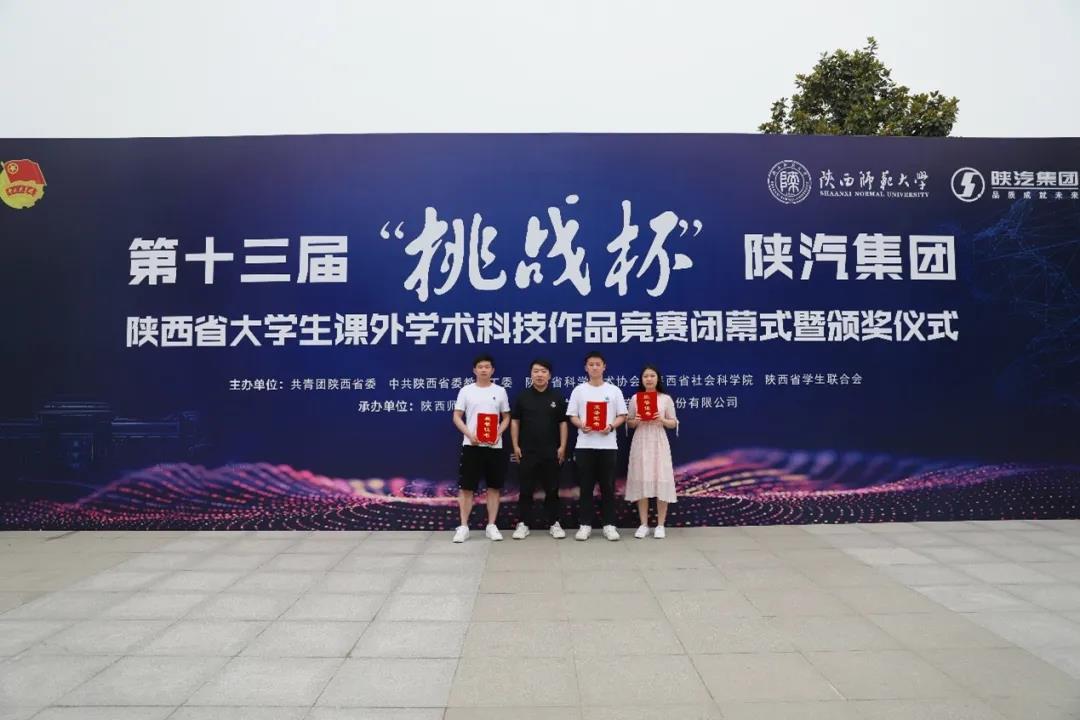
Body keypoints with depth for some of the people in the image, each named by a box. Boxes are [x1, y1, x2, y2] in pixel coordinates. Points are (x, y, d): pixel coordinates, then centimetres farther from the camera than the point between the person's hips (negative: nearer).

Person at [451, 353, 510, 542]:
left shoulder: (500, 391, 7)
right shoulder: (466, 390, 3)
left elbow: (506, 418, 10)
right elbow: (457, 417, 2)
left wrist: (498, 434, -8)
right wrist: (470, 435, -13)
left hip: (494, 446, 2)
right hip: (471, 445, -1)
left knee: (494, 487, 6)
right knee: (466, 487, -1)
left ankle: (491, 526, 15)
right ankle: (463, 527, 8)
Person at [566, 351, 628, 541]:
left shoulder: (614, 390, 6)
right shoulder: (579, 390, 6)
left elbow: (622, 416, 5)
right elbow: (572, 416, 5)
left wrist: (611, 426, -14)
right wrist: (581, 425, -15)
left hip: (608, 445, 0)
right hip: (585, 445, 0)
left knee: (608, 486, 4)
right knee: (586, 486, 4)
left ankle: (609, 525, 12)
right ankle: (585, 524, 11)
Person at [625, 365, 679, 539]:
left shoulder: (666, 399, 2)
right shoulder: (635, 398, 5)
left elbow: (674, 423, 5)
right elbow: (629, 423, 9)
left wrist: (663, 420, -14)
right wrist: (636, 421, -12)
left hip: (659, 443, -1)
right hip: (641, 443, 1)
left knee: (661, 481, -3)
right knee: (641, 481, 1)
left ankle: (660, 525, 8)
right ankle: (643, 525, 11)